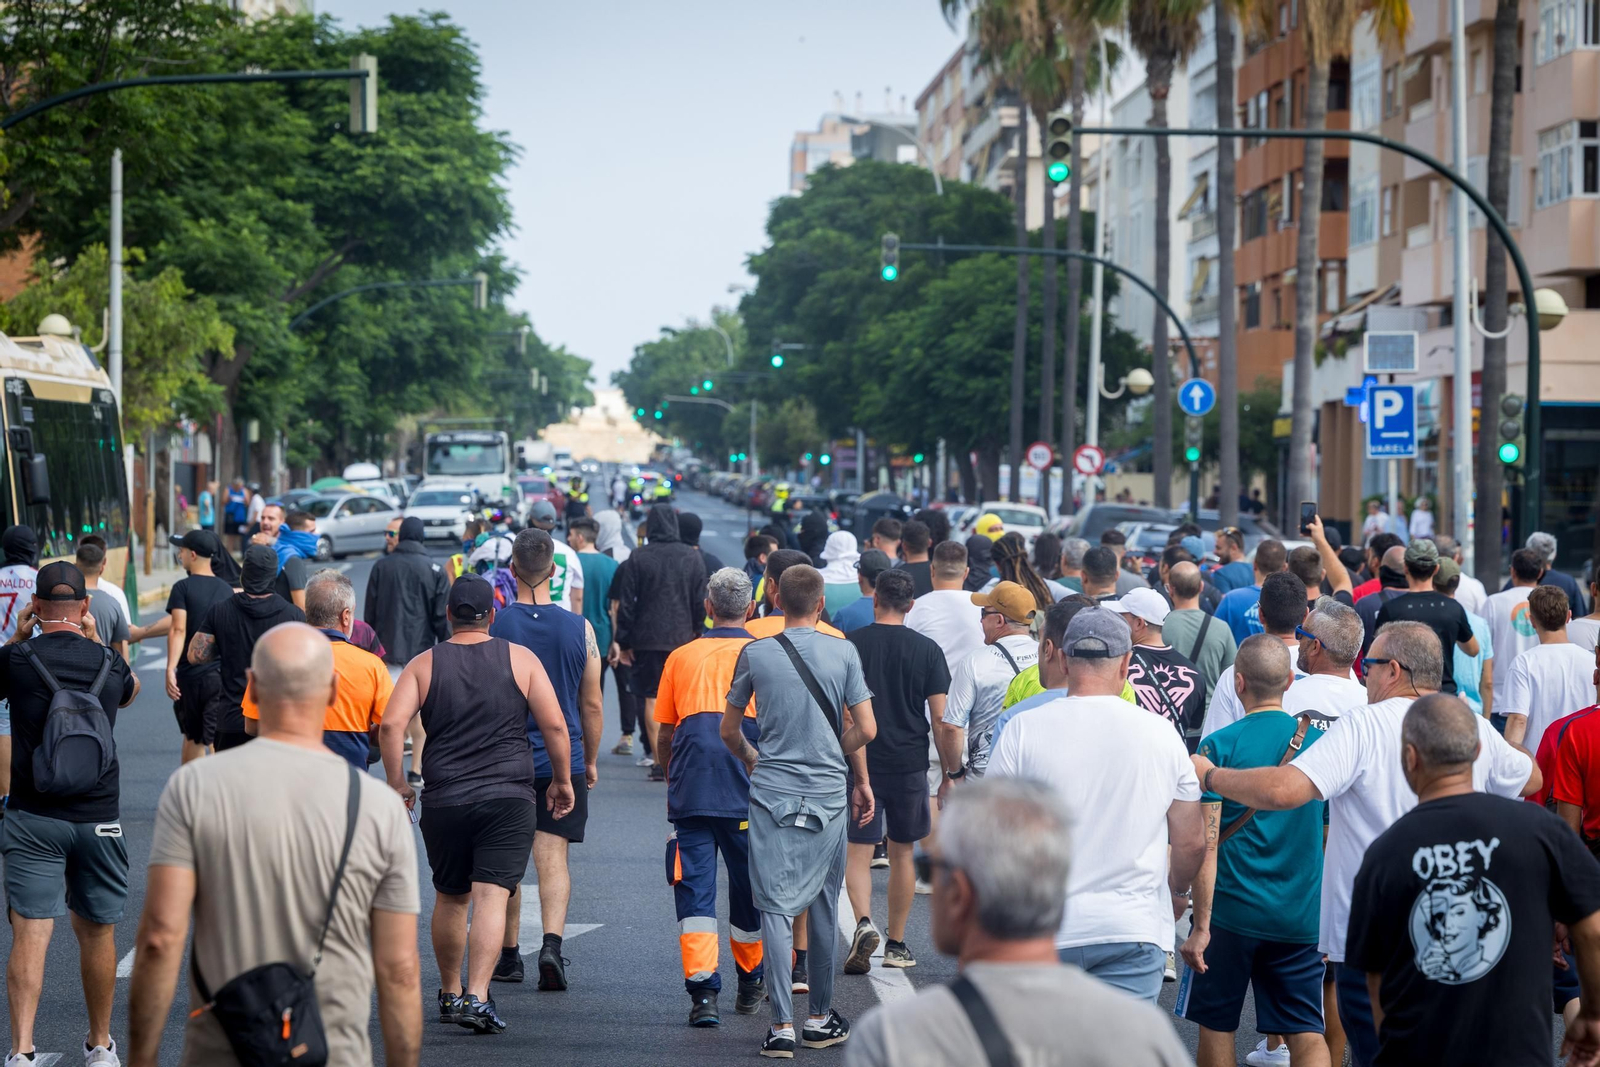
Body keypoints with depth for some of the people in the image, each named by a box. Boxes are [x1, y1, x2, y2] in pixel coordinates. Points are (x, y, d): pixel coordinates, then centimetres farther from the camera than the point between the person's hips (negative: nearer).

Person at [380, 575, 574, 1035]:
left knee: (450, 898, 17)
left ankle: (450, 994, 28)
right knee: (491, 897, -7)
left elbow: (391, 725, -7)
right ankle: (477, 997, -20)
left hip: (444, 801, 2)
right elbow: (554, 725, -1)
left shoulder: (424, 664, 4)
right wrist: (562, 780, 10)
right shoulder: (520, 659, 2)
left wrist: (397, 783, 2)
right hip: (509, 798, -2)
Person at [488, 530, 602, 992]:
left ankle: (509, 955, 20)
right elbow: (591, 705, 5)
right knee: (553, 857, 0)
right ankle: (552, 942, -20)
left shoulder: (492, 625, -7)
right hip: (562, 762, 0)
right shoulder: (579, 628, -3)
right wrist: (591, 761, 18)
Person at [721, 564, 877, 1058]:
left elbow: (729, 731, 8)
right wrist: (860, 778, 15)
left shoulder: (755, 654, -1)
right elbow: (865, 729, -3)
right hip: (828, 794, 1)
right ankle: (820, 1018, 21)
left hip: (772, 794, -1)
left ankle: (782, 1025, -10)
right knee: (823, 906, 12)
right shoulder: (843, 653, -2)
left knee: (775, 908, -2)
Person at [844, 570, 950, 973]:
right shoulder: (927, 650, -2)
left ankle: (864, 922, -23)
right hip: (910, 763, 1)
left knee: (858, 850, 3)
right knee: (902, 852, 13)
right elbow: (941, 716, -4)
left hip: (859, 762, -1)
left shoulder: (850, 644, -2)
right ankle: (897, 944, 18)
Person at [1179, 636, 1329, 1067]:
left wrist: (1201, 925, -10)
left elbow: (1207, 843, -12)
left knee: (1216, 1026, 13)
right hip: (1302, 916, 3)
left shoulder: (1219, 746, -9)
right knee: (1306, 1032, 2)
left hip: (1232, 910, -3)